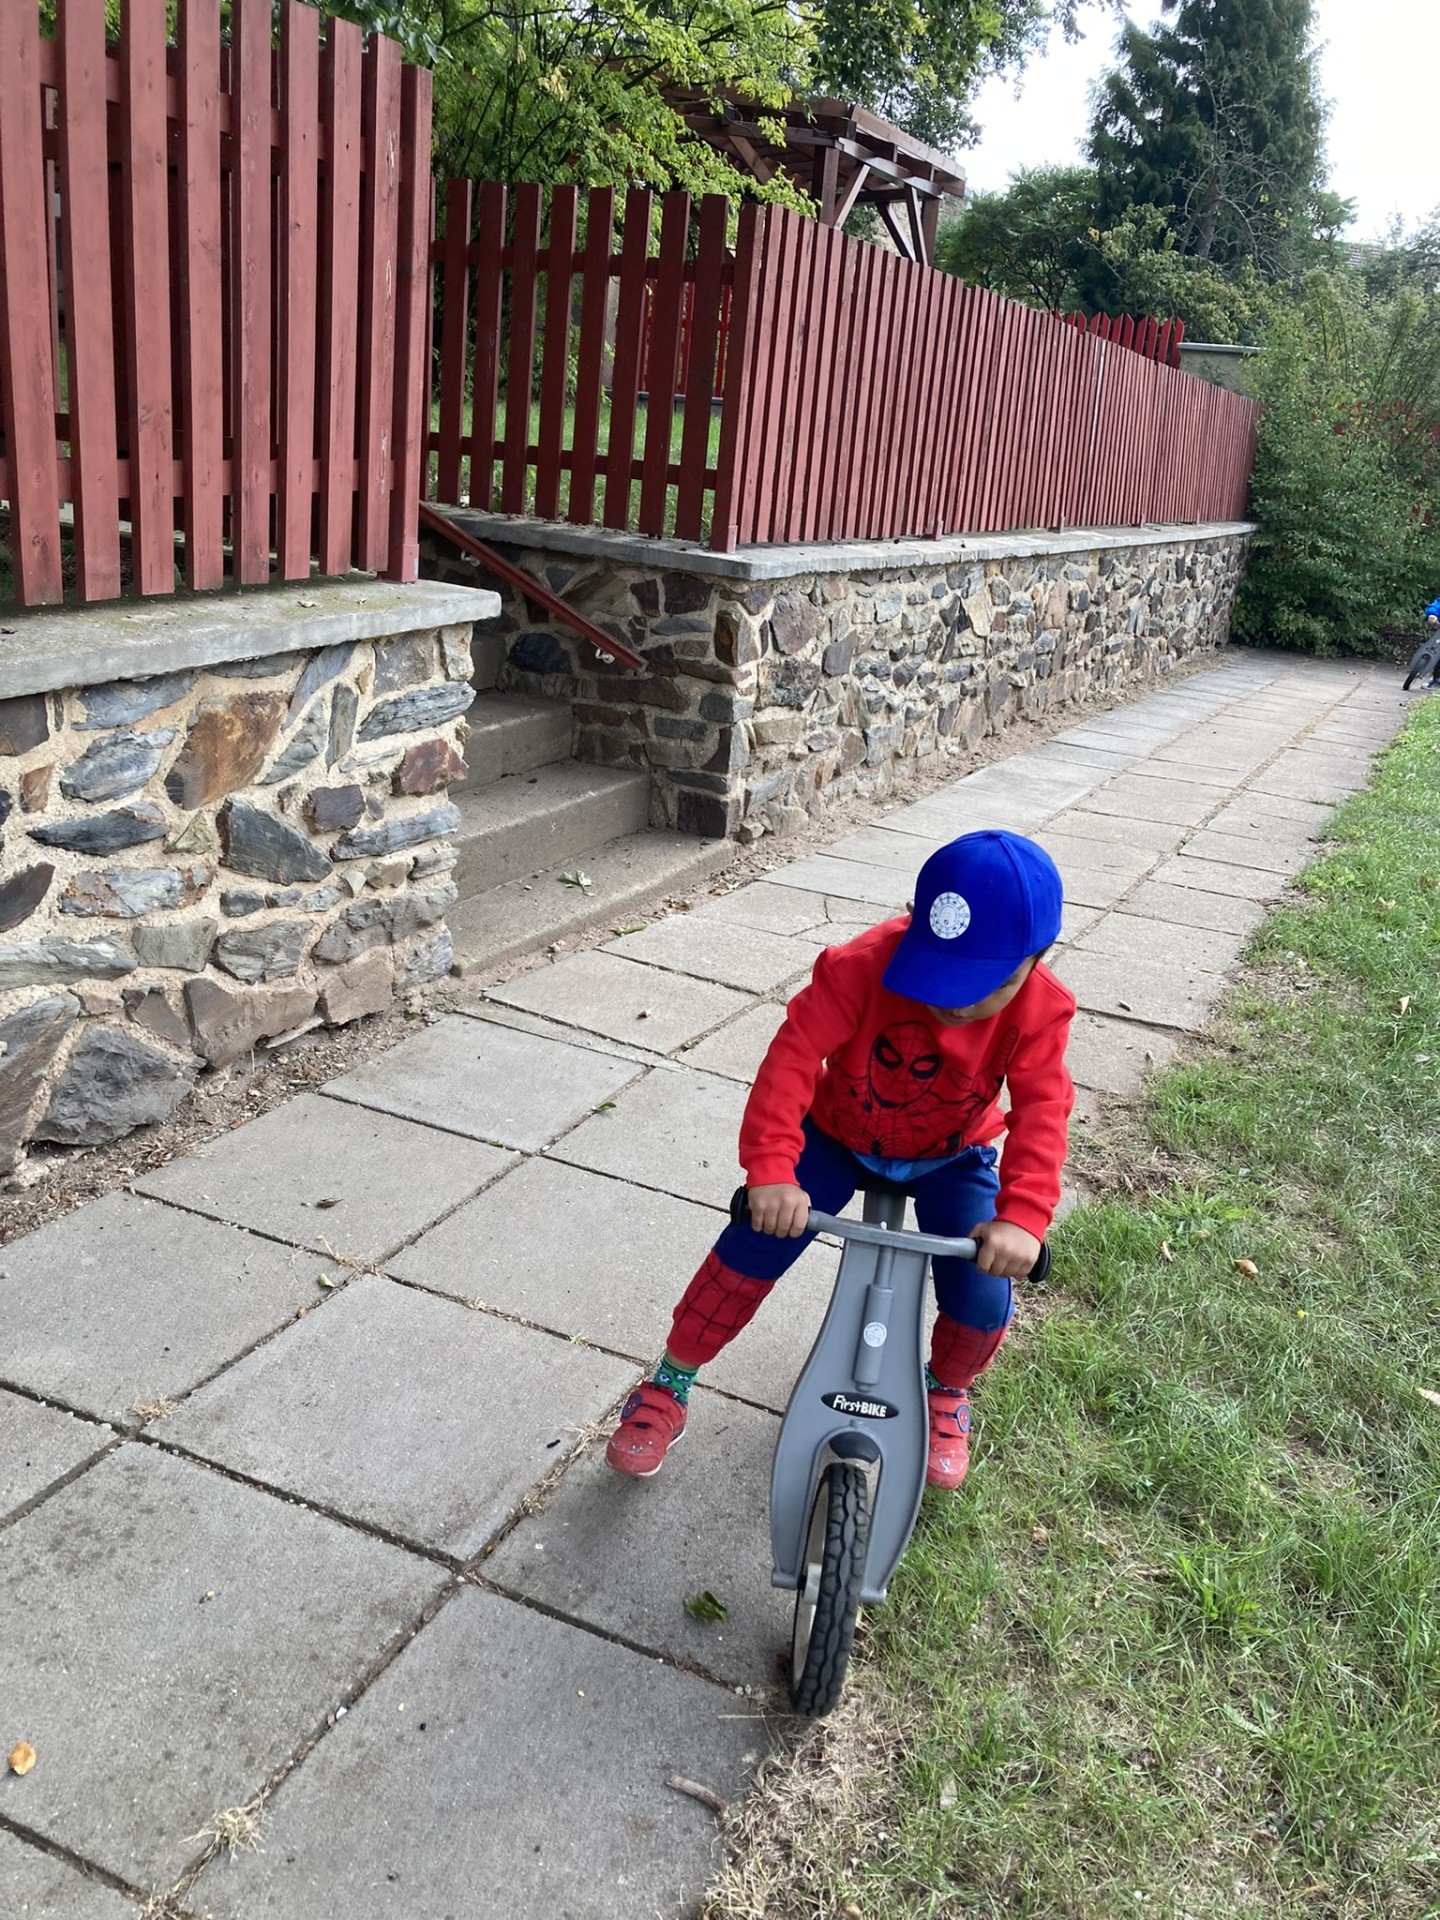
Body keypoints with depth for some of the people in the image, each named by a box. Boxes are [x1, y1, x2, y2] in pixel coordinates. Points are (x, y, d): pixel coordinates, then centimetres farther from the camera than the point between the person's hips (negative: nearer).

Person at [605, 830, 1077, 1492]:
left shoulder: (1040, 1010, -26)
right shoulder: (863, 965, -34)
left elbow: (1040, 1113, -31)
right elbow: (794, 1054, -39)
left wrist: (1021, 1217, -47)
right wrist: (770, 1170, -50)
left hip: (951, 1157, 1)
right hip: (838, 1135, -1)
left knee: (983, 1299, -15)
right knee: (751, 1248, -14)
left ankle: (947, 1390, 22)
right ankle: (670, 1382, 10)